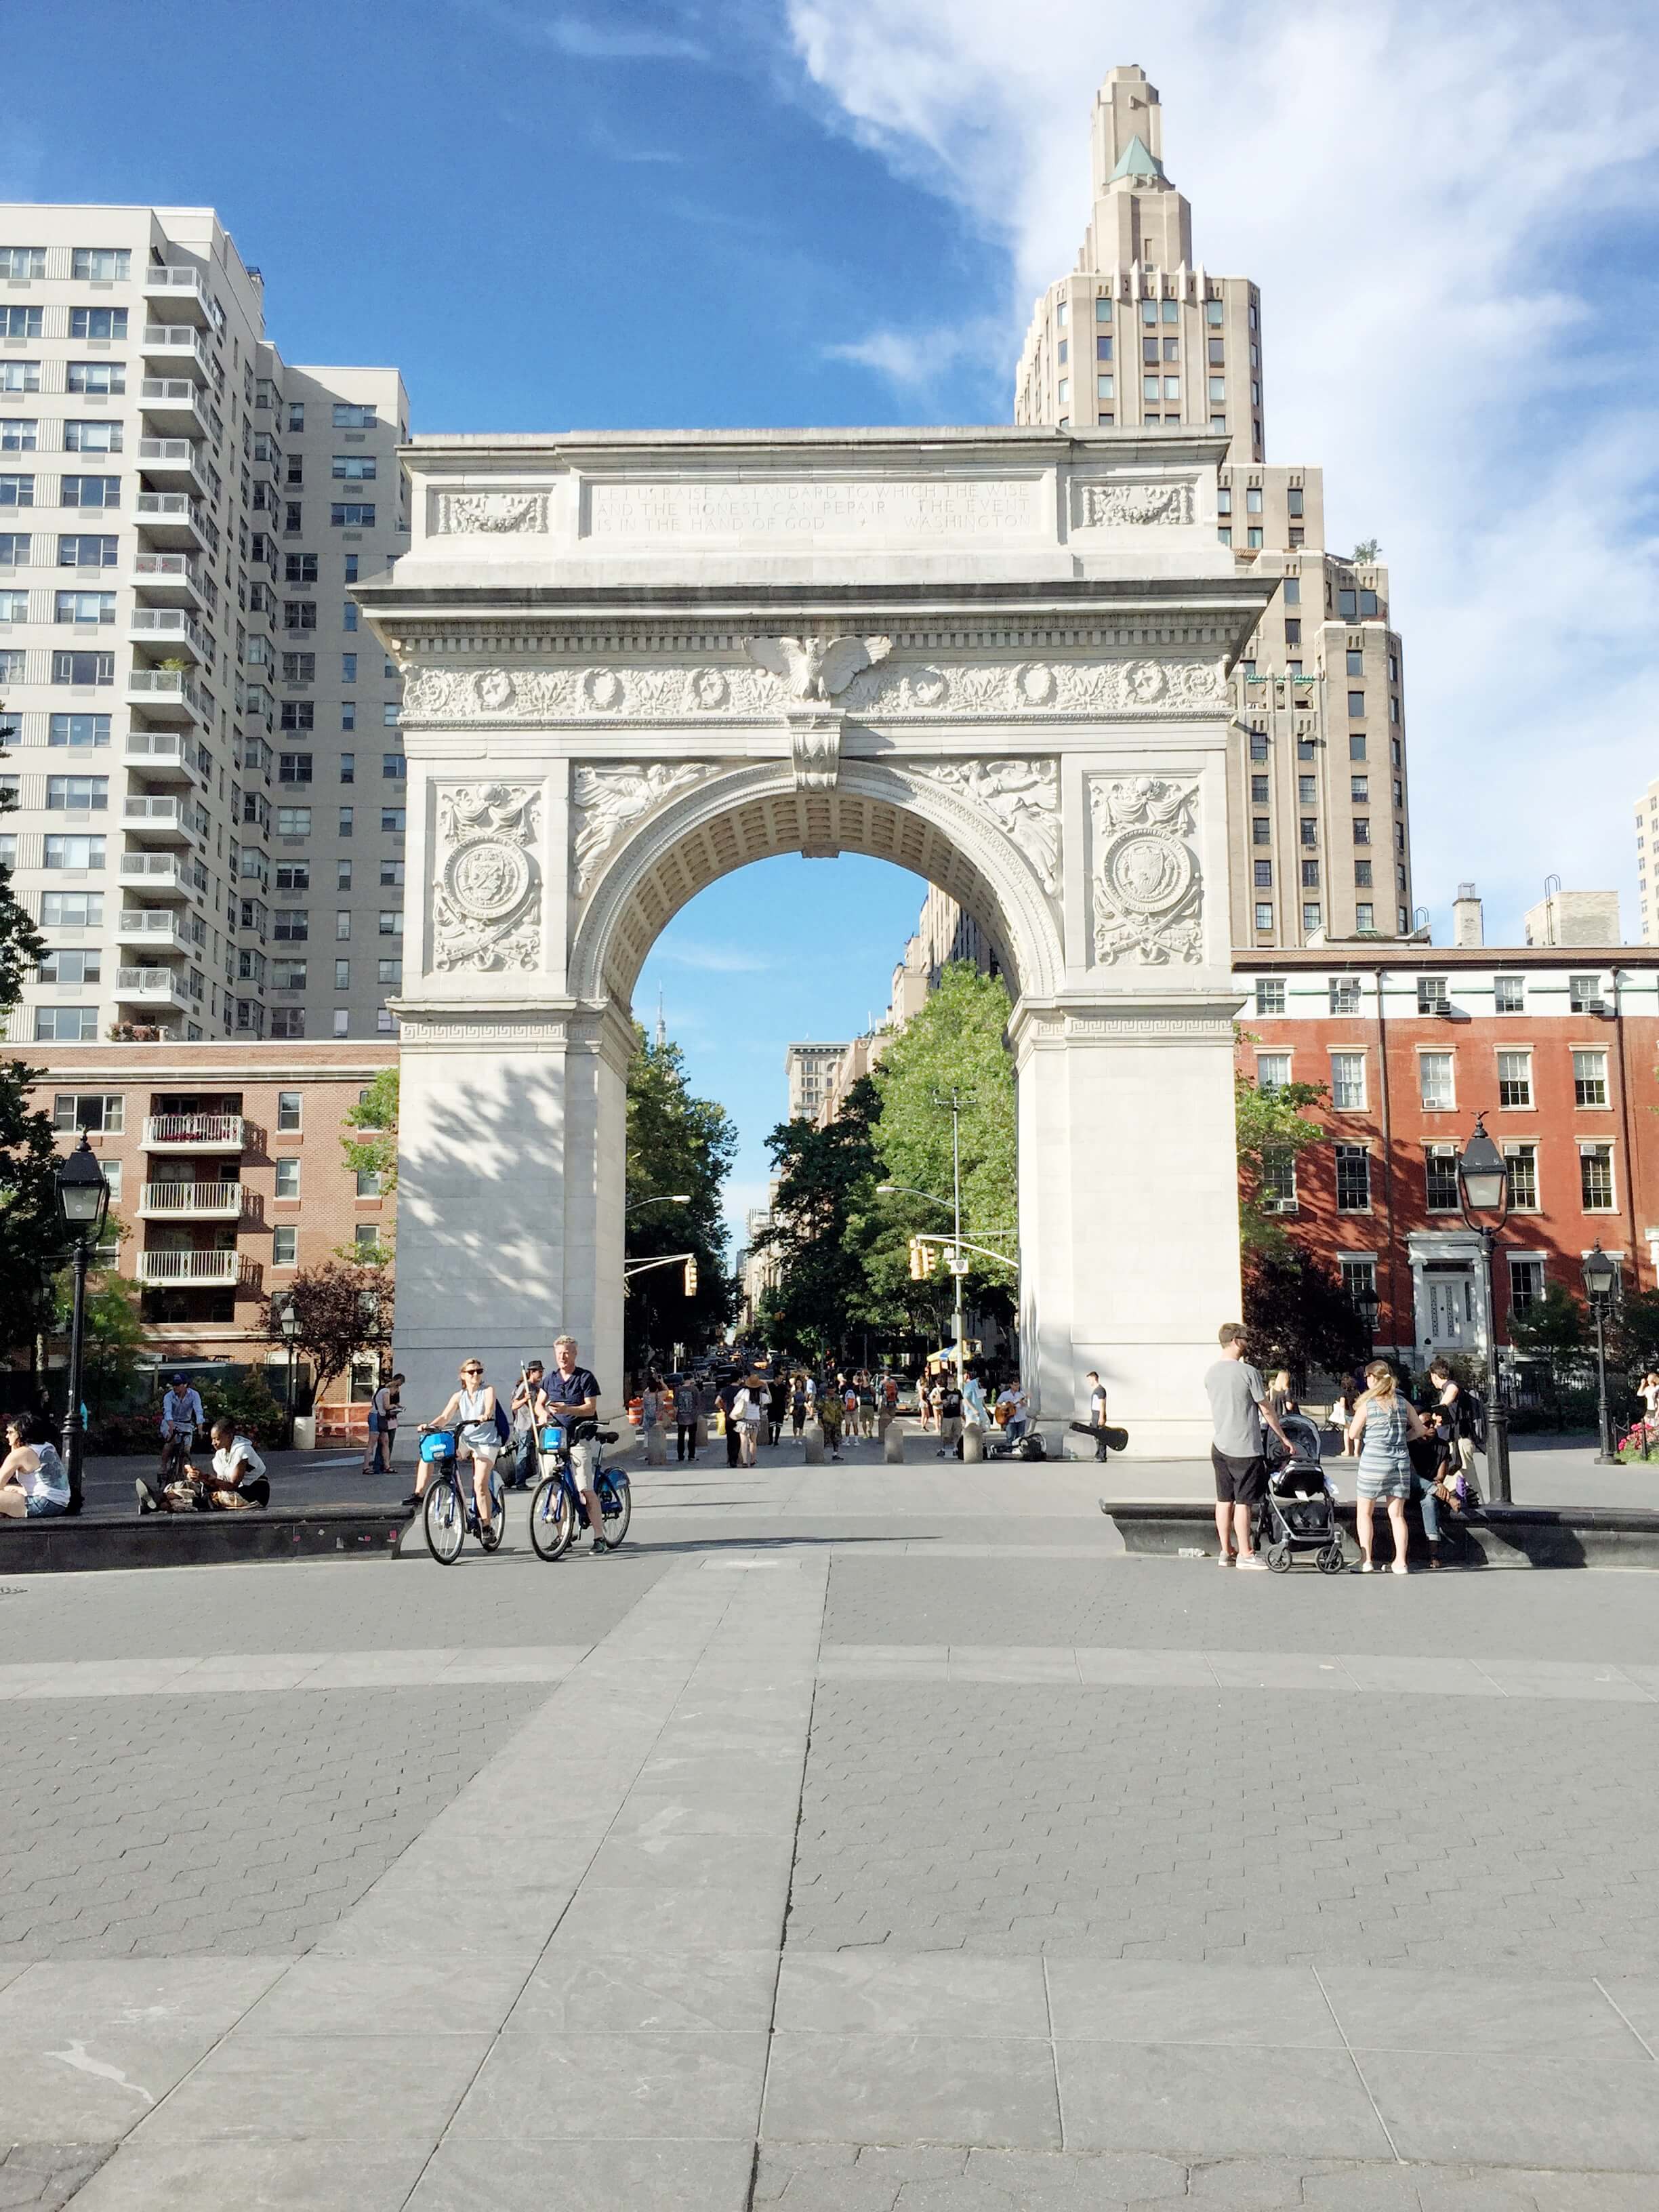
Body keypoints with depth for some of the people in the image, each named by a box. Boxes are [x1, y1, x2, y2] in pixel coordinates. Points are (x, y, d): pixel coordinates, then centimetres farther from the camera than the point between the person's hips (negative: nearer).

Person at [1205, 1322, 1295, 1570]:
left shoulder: (1210, 1373, 6)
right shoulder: (1249, 1372, -13)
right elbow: (1267, 1411, -7)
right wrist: (1283, 1438, 3)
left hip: (1219, 1446, 7)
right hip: (1244, 1448, -6)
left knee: (1224, 1500, 11)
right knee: (1243, 1502, 0)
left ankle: (1227, 1551, 18)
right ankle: (1246, 1554, 6)